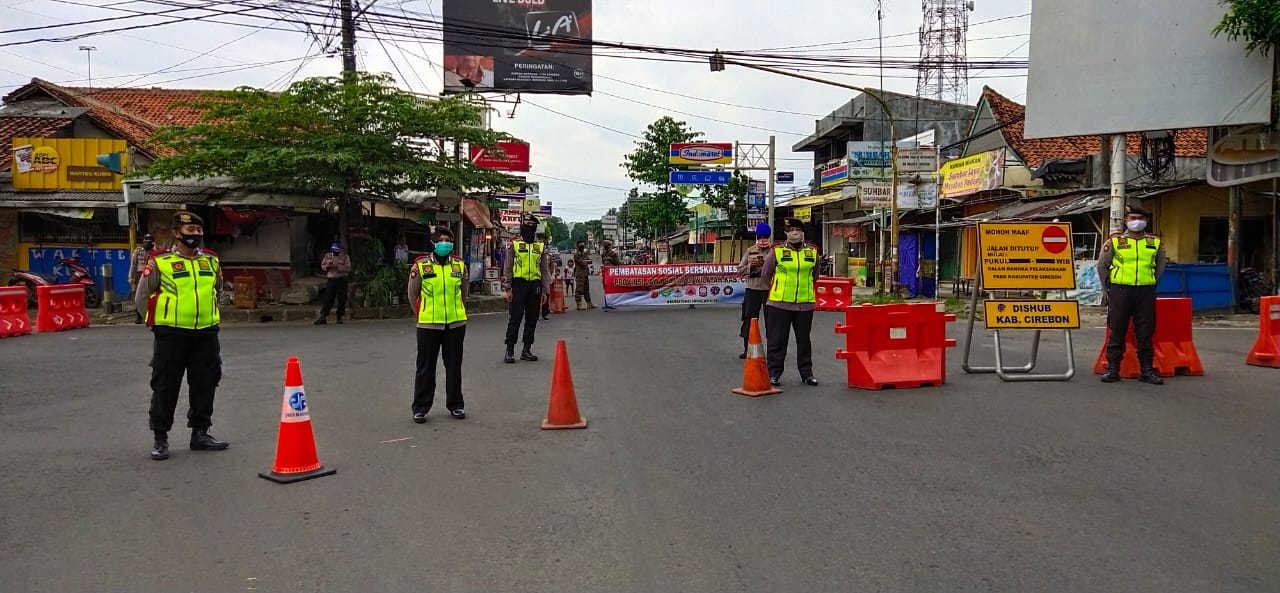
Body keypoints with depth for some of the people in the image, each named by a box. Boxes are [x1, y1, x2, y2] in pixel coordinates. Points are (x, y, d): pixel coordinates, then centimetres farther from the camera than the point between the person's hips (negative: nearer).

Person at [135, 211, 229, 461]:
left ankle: (200, 433, 22)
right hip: (171, 335, -4)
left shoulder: (211, 260, 8)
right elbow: (141, 297, 3)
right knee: (165, 386, 2)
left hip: (206, 333, 5)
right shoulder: (160, 262, -6)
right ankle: (160, 438, 13)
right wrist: (161, 320, 7)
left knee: (205, 385, 10)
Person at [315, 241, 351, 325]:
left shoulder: (345, 257, 2)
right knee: (327, 299, -3)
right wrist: (327, 266, -11)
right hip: (331, 280, 2)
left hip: (341, 280, -1)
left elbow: (348, 268, -9)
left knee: (342, 300, 1)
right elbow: (322, 266, 11)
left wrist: (337, 266, -20)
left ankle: (340, 317, 11)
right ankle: (323, 317, -3)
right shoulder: (327, 255, 11)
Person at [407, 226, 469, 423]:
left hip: (455, 324, 2)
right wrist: (424, 313, 12)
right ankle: (420, 408, 14)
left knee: (454, 367, 11)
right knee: (426, 368, 5)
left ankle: (455, 405, 23)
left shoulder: (460, 265, 4)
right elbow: (413, 294, 5)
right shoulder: (420, 265, -4)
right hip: (428, 325, -2)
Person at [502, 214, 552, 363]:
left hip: (535, 285, 3)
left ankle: (526, 350, 15)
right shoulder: (514, 244, 4)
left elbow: (545, 269, 12)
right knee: (515, 318, -5)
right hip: (519, 284, -3)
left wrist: (545, 290, 5)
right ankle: (510, 351, -1)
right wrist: (507, 289, -5)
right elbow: (507, 268, 2)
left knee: (532, 319, 6)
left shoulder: (541, 246, 11)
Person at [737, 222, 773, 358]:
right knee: (749, 318, 6)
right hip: (752, 289, 3)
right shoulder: (750, 251, 10)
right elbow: (740, 270, 10)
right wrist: (750, 266, -8)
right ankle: (747, 349, 17)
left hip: (770, 289, -3)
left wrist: (767, 264, -21)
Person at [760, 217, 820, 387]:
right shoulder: (776, 251, -2)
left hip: (805, 304, 3)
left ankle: (807, 373, 21)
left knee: (804, 340, 11)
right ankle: (774, 373, 10)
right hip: (779, 303, -2)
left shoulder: (813, 252, 6)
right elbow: (765, 274, 9)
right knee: (777, 339, 2)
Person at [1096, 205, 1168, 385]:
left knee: (1145, 333, 5)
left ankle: (1147, 370, 12)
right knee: (1117, 331, 1)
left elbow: (1160, 266, 20)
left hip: (1146, 293, 2)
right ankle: (1112, 368, 7)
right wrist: (1109, 288, 9)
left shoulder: (1155, 242, 8)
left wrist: (1151, 285, 15)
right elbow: (1102, 266, 9)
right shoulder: (1114, 241, 2)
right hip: (1120, 291, -2)